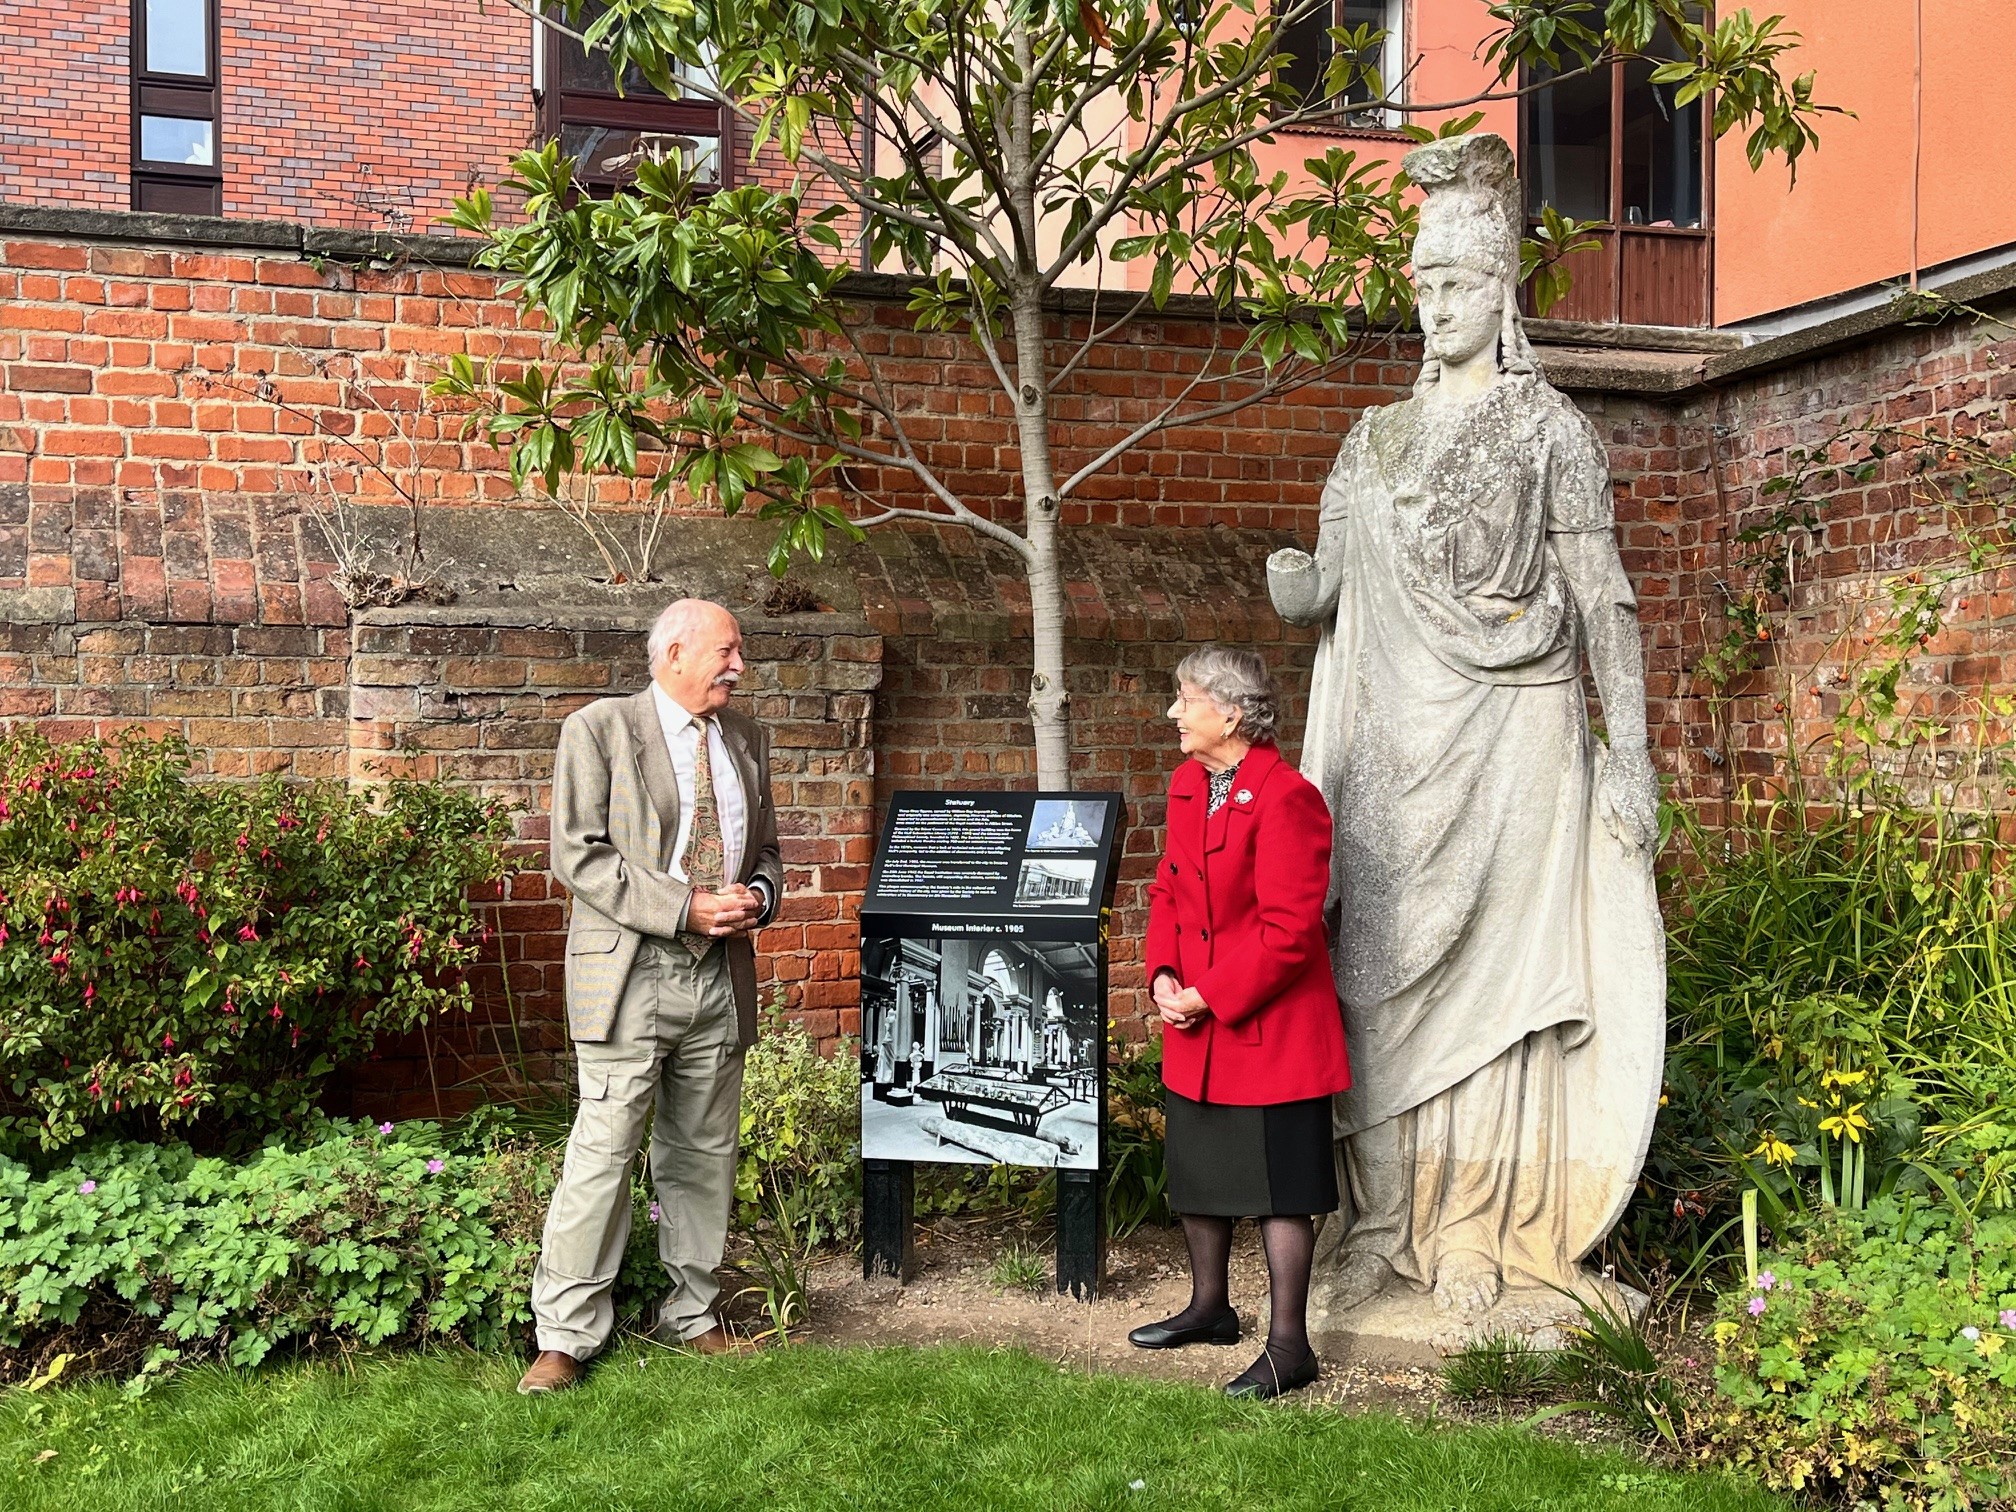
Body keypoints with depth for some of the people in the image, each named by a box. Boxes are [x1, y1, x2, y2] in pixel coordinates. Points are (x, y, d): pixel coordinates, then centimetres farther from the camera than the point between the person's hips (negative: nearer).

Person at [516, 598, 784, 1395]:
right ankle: (566, 1336, 3)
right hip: (629, 973, -6)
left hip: (720, 974, 6)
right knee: (602, 1153, -7)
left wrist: (759, 894, 0)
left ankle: (690, 1313, 25)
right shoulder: (598, 729, -3)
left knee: (704, 1156, 12)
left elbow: (766, 849, 23)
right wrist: (685, 908, -18)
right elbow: (579, 856, -11)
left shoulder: (745, 740, 15)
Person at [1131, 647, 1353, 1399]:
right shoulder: (1188, 786, 8)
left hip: (1268, 1028, -9)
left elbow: (1288, 931, -21)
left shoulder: (1286, 800, -20)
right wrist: (1162, 975, -1)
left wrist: (1209, 996, -18)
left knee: (1278, 1191, 2)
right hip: (1195, 1029, 9)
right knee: (1197, 1171, 20)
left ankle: (1288, 1345, 13)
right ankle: (1210, 1306, 39)